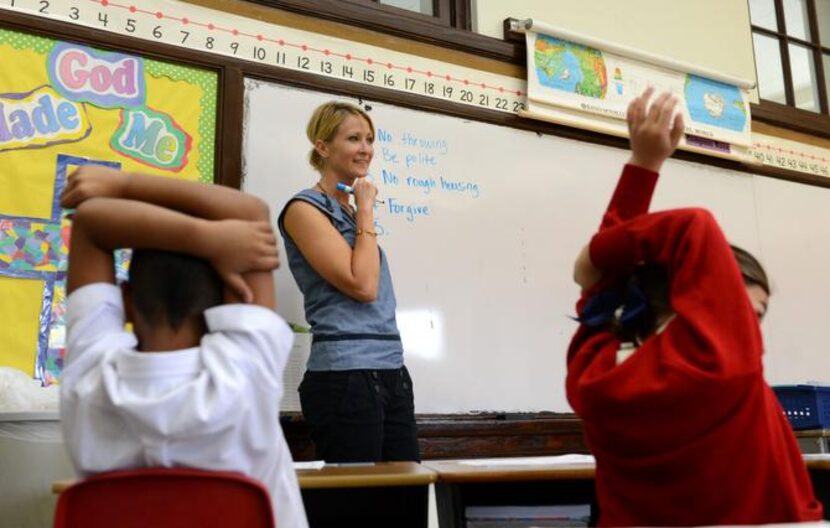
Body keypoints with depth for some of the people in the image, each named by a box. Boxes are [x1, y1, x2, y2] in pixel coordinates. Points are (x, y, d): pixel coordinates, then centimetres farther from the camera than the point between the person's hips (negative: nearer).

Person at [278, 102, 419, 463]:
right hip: (345, 376, -8)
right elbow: (362, 285, -15)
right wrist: (366, 212, -7)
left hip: (392, 371, 8)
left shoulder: (353, 210, 18)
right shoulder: (305, 209, -6)